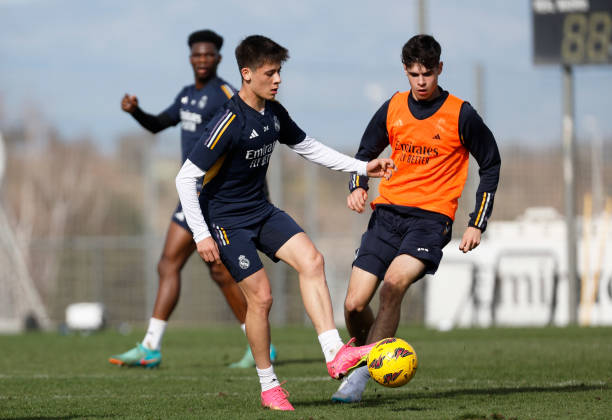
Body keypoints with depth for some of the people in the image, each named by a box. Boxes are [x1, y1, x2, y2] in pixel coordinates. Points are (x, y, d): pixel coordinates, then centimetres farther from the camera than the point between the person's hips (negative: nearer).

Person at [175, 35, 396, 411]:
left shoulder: (274, 113, 0)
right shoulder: (229, 123, -23)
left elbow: (308, 147, 18)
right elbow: (186, 178, -22)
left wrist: (362, 168, 13)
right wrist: (202, 236, -22)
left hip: (261, 211, 7)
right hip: (226, 220, -7)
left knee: (311, 259, -15)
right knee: (261, 295, -10)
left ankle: (335, 354, -21)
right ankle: (269, 387, 7)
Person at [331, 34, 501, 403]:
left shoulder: (460, 115, -2)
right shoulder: (393, 109, 7)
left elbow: (491, 164, 8)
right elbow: (366, 153, 21)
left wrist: (477, 224, 3)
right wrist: (358, 186, -1)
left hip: (431, 217, -4)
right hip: (388, 212, 4)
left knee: (394, 282, -30)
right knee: (354, 304, -8)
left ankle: (362, 375, -23)